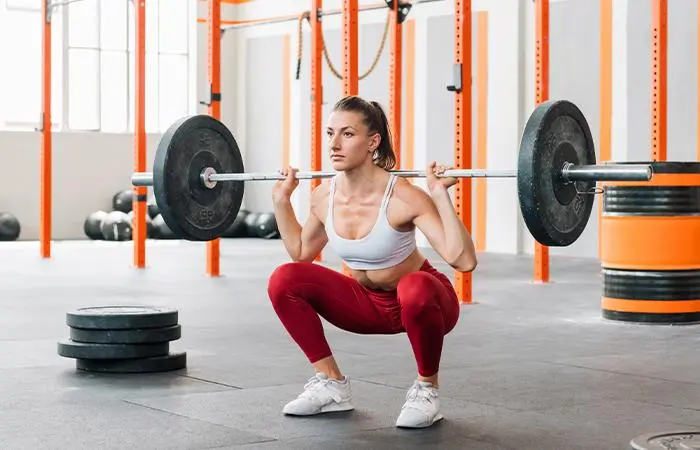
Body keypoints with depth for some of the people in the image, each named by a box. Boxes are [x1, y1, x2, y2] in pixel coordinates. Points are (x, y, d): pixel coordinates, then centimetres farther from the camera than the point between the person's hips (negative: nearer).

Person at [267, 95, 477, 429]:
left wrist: (441, 195, -39)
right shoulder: (324, 196, -11)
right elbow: (301, 253, 9)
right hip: (367, 302, 5)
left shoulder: (403, 197, -28)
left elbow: (464, 261, -34)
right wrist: (282, 200, 0)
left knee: (414, 290, -41)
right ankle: (332, 384, 0)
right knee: (284, 281, -15)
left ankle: (426, 389, -13)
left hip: (420, 298, -5)